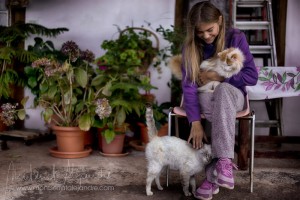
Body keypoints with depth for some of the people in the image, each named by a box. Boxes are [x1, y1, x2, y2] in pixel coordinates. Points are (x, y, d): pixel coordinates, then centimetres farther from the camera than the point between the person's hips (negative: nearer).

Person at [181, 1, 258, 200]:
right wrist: (196, 122, -26)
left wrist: (218, 77, -16)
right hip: (205, 97, 1)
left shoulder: (236, 37, -8)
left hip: (232, 94, -1)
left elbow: (252, 76, -9)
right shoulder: (190, 46, -5)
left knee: (223, 90, -39)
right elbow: (189, 85, -14)